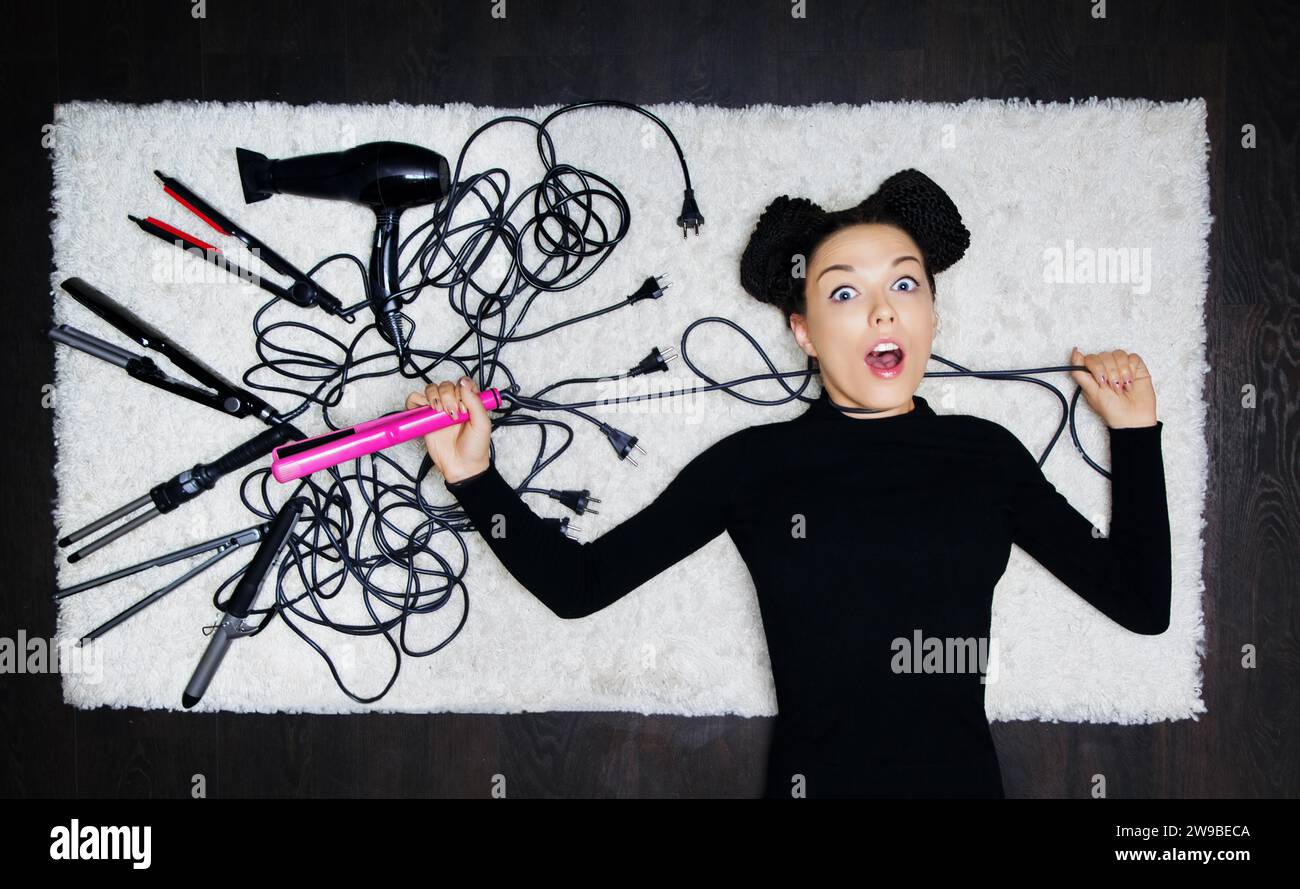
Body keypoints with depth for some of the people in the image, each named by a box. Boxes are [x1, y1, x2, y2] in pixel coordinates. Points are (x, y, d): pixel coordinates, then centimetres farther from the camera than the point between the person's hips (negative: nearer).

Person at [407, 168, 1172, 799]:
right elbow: (579, 585, -6)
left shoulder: (987, 454, 1)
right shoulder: (755, 463, -6)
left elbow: (1142, 604, 3)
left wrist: (1135, 431, 1)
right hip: (813, 778, -2)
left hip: (965, 776, 3)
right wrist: (475, 479, -17)